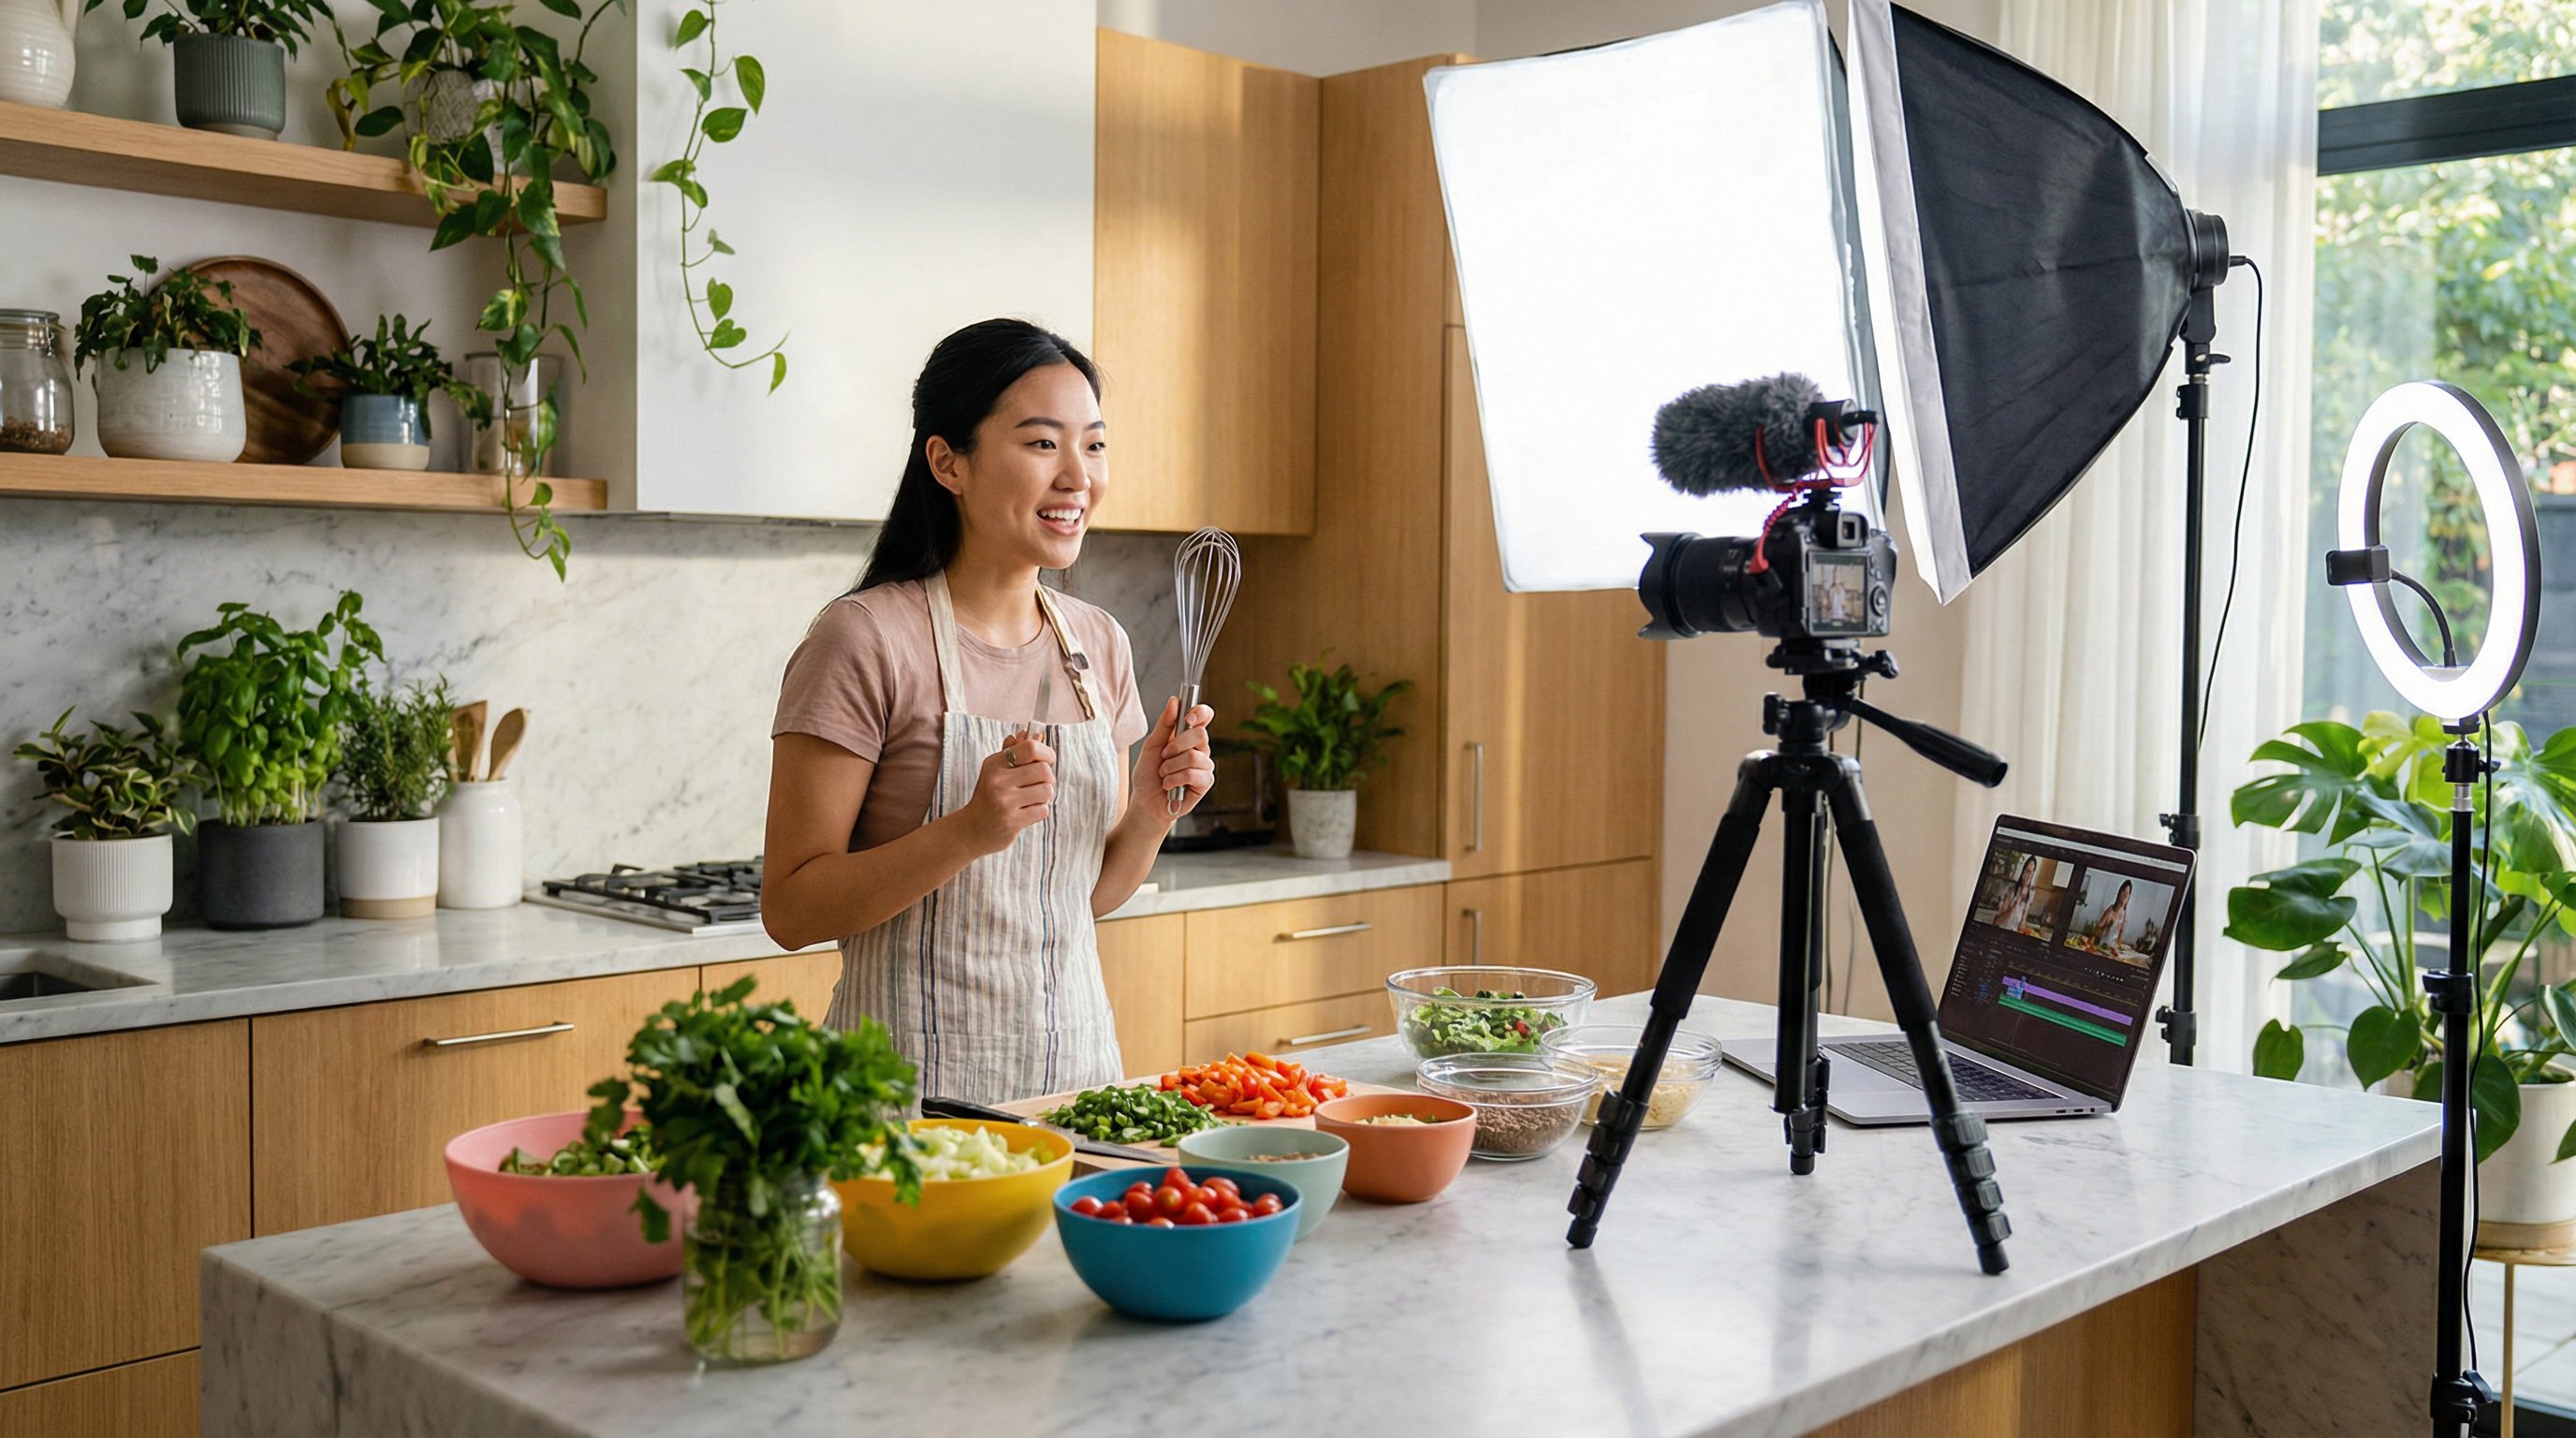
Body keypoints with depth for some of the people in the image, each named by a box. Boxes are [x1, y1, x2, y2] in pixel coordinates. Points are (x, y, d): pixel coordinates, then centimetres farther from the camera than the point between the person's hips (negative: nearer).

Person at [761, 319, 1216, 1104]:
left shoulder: (1099, 643, 6)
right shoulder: (866, 637, -13)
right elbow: (789, 908, -14)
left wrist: (1150, 815, -6)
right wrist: (969, 832, -25)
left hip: (1076, 1054, 5)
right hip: (919, 1076, -5)